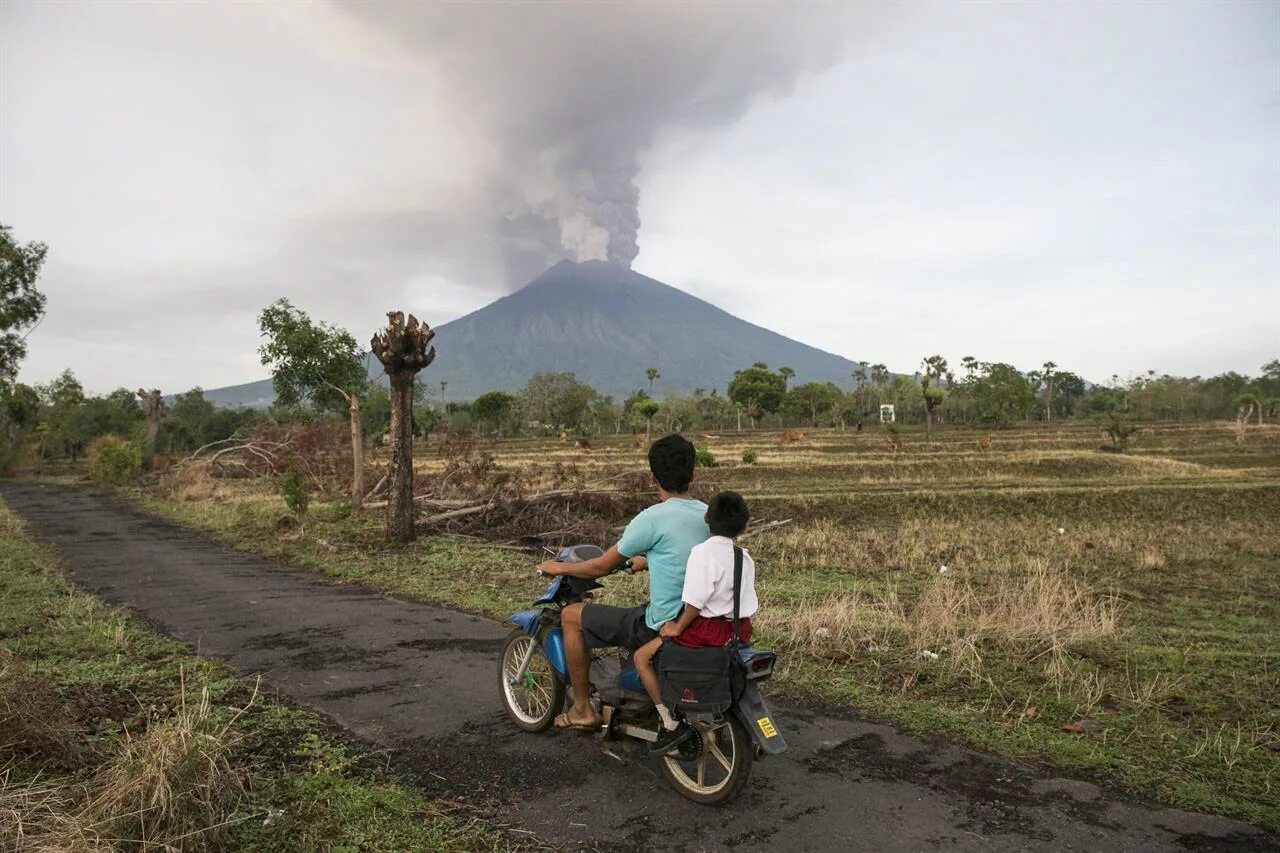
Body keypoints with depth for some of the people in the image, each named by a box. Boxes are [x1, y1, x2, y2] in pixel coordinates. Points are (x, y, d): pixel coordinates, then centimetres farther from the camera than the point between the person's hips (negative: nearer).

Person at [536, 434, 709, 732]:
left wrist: (559, 568, 8)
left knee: (571, 616, 7)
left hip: (661, 628, -8)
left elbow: (601, 567, -9)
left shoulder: (653, 518, -18)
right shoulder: (708, 514, 3)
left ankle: (582, 709, 16)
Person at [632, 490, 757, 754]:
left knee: (642, 657, -1)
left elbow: (695, 601, -20)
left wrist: (678, 628, -9)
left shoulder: (703, 552, -15)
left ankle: (671, 724, -4)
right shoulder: (745, 558, 9)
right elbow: (749, 602, 16)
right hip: (739, 629, 8)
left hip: (707, 627, -8)